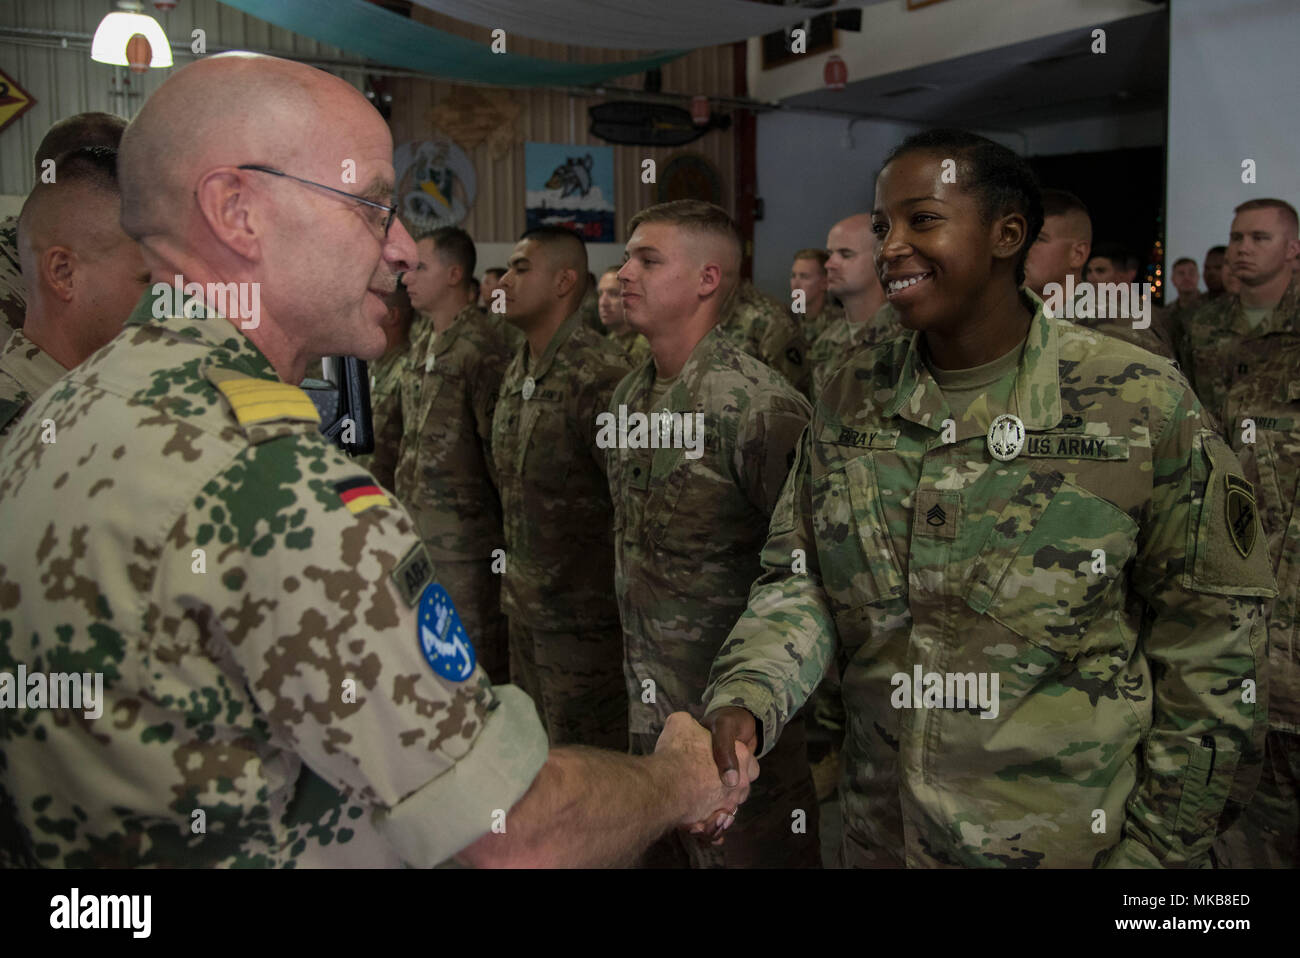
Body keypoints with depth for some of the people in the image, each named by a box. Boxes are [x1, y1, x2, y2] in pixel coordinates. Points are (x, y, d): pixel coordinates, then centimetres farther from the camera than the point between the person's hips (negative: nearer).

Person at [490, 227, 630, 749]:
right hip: (525, 603, 8)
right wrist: (514, 583, 17)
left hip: (582, 613, -8)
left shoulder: (600, 375, -19)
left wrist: (627, 603, -16)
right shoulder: (516, 370, 9)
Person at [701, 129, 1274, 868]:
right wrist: (746, 699, -18)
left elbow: (1209, 640, -7)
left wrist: (1158, 846, -7)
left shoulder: (1140, 403, -11)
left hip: (1075, 841, -3)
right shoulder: (849, 400, -1)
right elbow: (799, 579, 0)